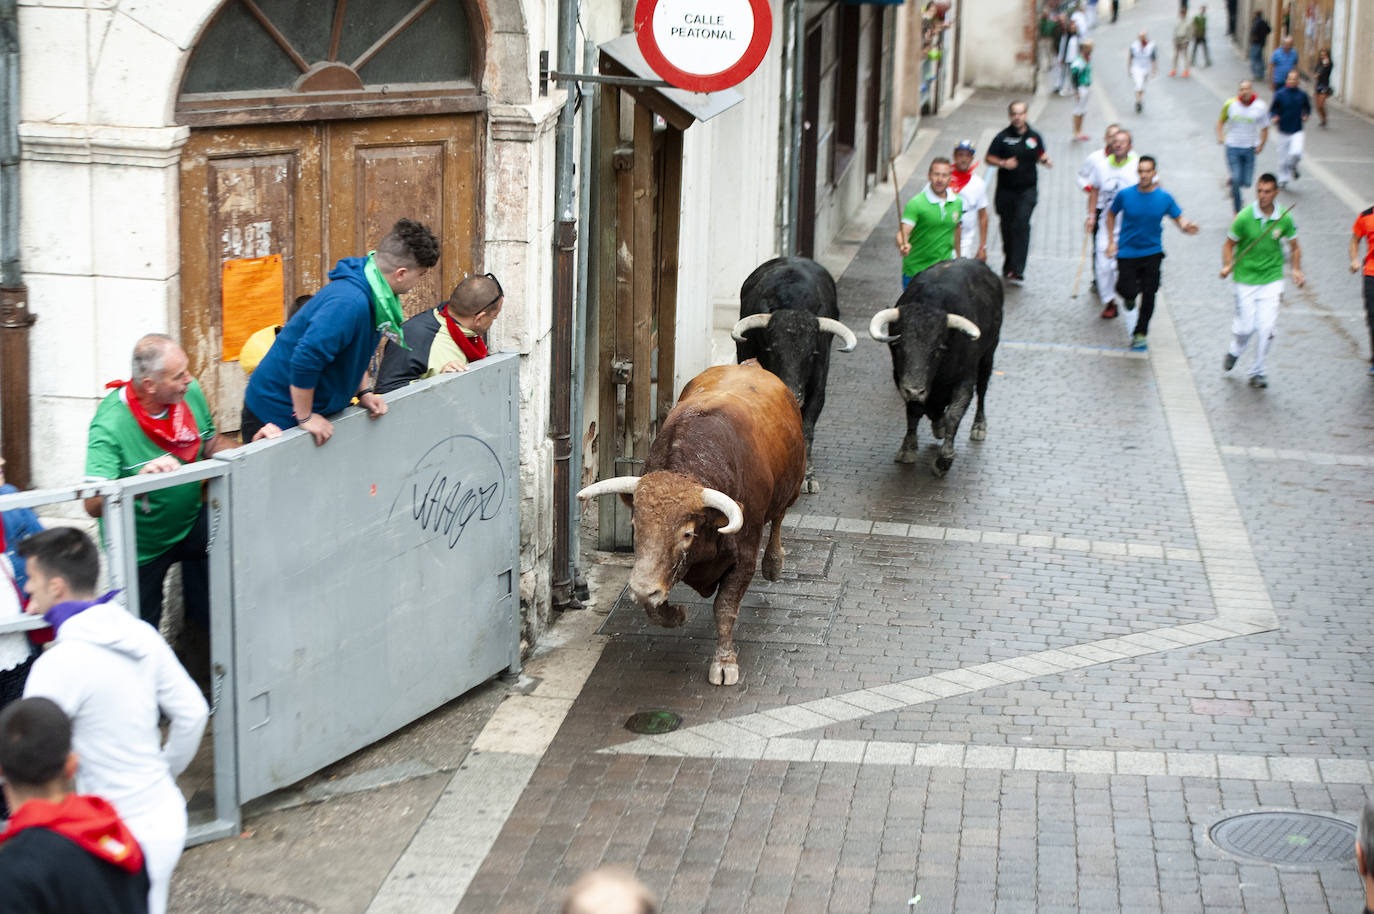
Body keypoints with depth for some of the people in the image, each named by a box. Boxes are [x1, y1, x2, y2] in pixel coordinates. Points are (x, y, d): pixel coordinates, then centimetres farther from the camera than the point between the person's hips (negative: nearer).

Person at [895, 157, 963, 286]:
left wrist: (958, 257, 25)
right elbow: (903, 232, -24)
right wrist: (903, 245, -46)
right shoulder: (916, 203, -14)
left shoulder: (958, 202, 2)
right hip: (915, 270, -3)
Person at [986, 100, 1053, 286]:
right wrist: (1003, 163, -19)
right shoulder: (1003, 137, -3)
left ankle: (1016, 270, -20)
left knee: (1021, 225, -16)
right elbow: (988, 158, 0)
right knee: (1007, 228, 9)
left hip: (1027, 190, 0)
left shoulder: (1034, 136, 5)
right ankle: (1008, 267, 30)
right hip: (1006, 190, 0)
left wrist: (1046, 160, -3)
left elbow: (1040, 155, 20)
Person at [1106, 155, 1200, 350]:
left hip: (1152, 252, 1)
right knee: (1128, 290, -13)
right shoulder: (1125, 195, -8)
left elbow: (1178, 218, 4)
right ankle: (1129, 295, 27)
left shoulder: (1165, 198, -7)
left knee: (1149, 294, -1)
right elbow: (1111, 214, 8)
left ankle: (1140, 333, 18)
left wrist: (1186, 227, -20)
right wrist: (1111, 241, 3)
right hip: (1127, 252, -1)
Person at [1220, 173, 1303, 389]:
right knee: (1246, 327, 0)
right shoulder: (1244, 217, -10)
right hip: (1245, 278, -1)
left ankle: (1257, 372, 10)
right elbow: (1229, 244, -1)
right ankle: (1235, 351, 36)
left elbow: (1294, 247, 11)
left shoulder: (1284, 219, -4)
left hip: (1271, 279, 1)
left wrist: (1296, 270, -4)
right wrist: (1227, 266, -17)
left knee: (1266, 328, -8)